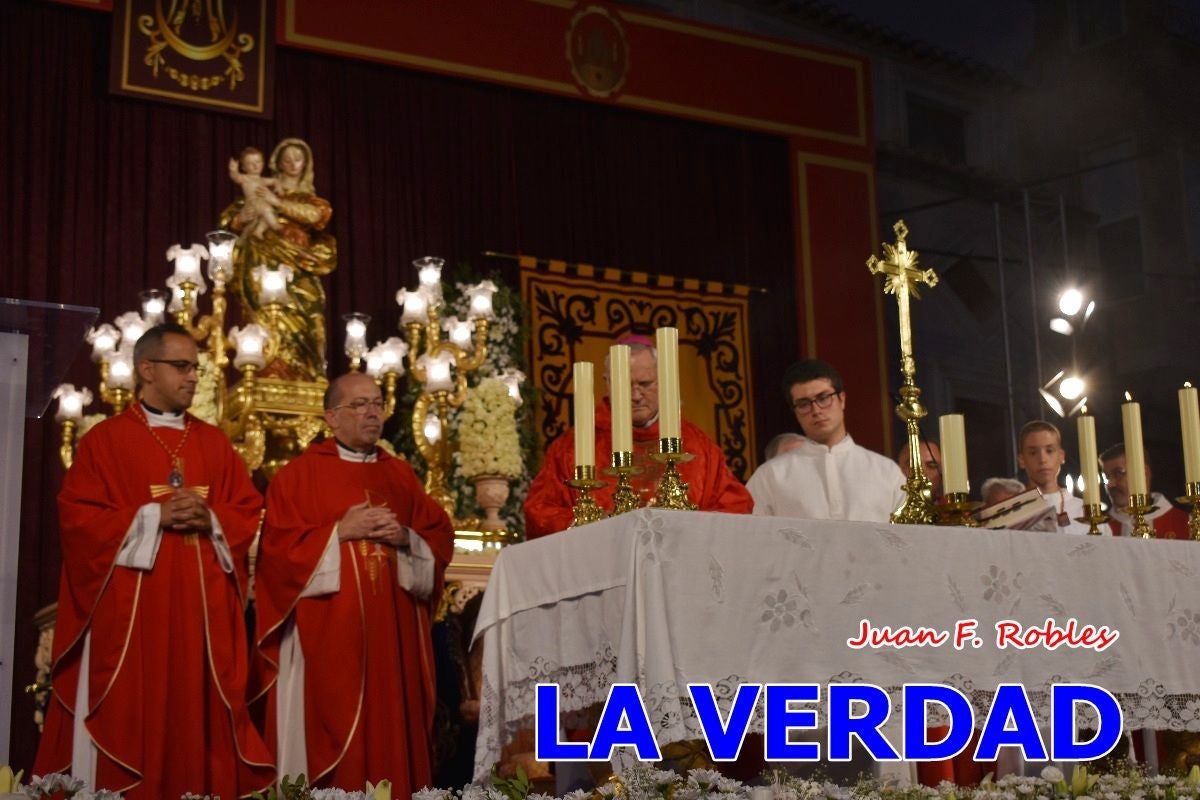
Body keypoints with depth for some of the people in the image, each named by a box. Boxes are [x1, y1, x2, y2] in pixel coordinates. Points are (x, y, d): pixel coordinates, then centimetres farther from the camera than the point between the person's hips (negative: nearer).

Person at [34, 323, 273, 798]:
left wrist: (211, 520, -9)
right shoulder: (106, 439, 1)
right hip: (131, 606, -4)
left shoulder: (214, 443, 14)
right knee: (128, 716, -3)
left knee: (198, 710, 3)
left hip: (202, 607, 4)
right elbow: (78, 515, -7)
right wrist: (154, 516, -14)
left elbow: (249, 512, 11)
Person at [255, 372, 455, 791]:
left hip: (393, 633, 4)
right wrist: (339, 532, -14)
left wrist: (407, 537, -9)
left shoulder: (401, 475, 14)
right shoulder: (298, 475, 0)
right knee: (328, 733, -4)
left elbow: (440, 537, 11)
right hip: (326, 632, -4)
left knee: (391, 727, 6)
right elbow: (277, 547, -7)